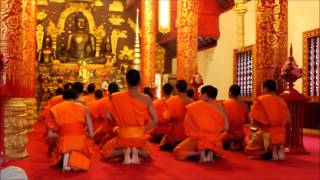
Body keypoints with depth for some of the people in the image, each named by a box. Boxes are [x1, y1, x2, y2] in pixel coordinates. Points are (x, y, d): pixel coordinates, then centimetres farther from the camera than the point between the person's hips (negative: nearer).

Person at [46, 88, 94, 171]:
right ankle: (75, 157, 0)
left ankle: (65, 155, 6)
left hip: (64, 143, 0)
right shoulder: (84, 108, 4)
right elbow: (91, 134, 2)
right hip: (80, 143, 0)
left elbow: (50, 135, 3)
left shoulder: (56, 109, 5)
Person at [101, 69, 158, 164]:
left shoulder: (116, 97, -7)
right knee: (147, 153, 34)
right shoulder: (146, 99, -6)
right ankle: (136, 152, -4)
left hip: (123, 136, -1)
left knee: (105, 152, 26)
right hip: (140, 137, 1)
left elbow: (110, 117, -2)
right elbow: (155, 120, -9)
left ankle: (124, 151, -6)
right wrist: (143, 130, 3)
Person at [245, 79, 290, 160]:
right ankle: (279, 149, 0)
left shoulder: (260, 100, -10)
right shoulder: (282, 101, 6)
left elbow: (255, 121, -12)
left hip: (266, 134, -6)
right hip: (281, 135, 6)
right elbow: (287, 120, 10)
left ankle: (269, 151, -8)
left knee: (250, 150, 15)